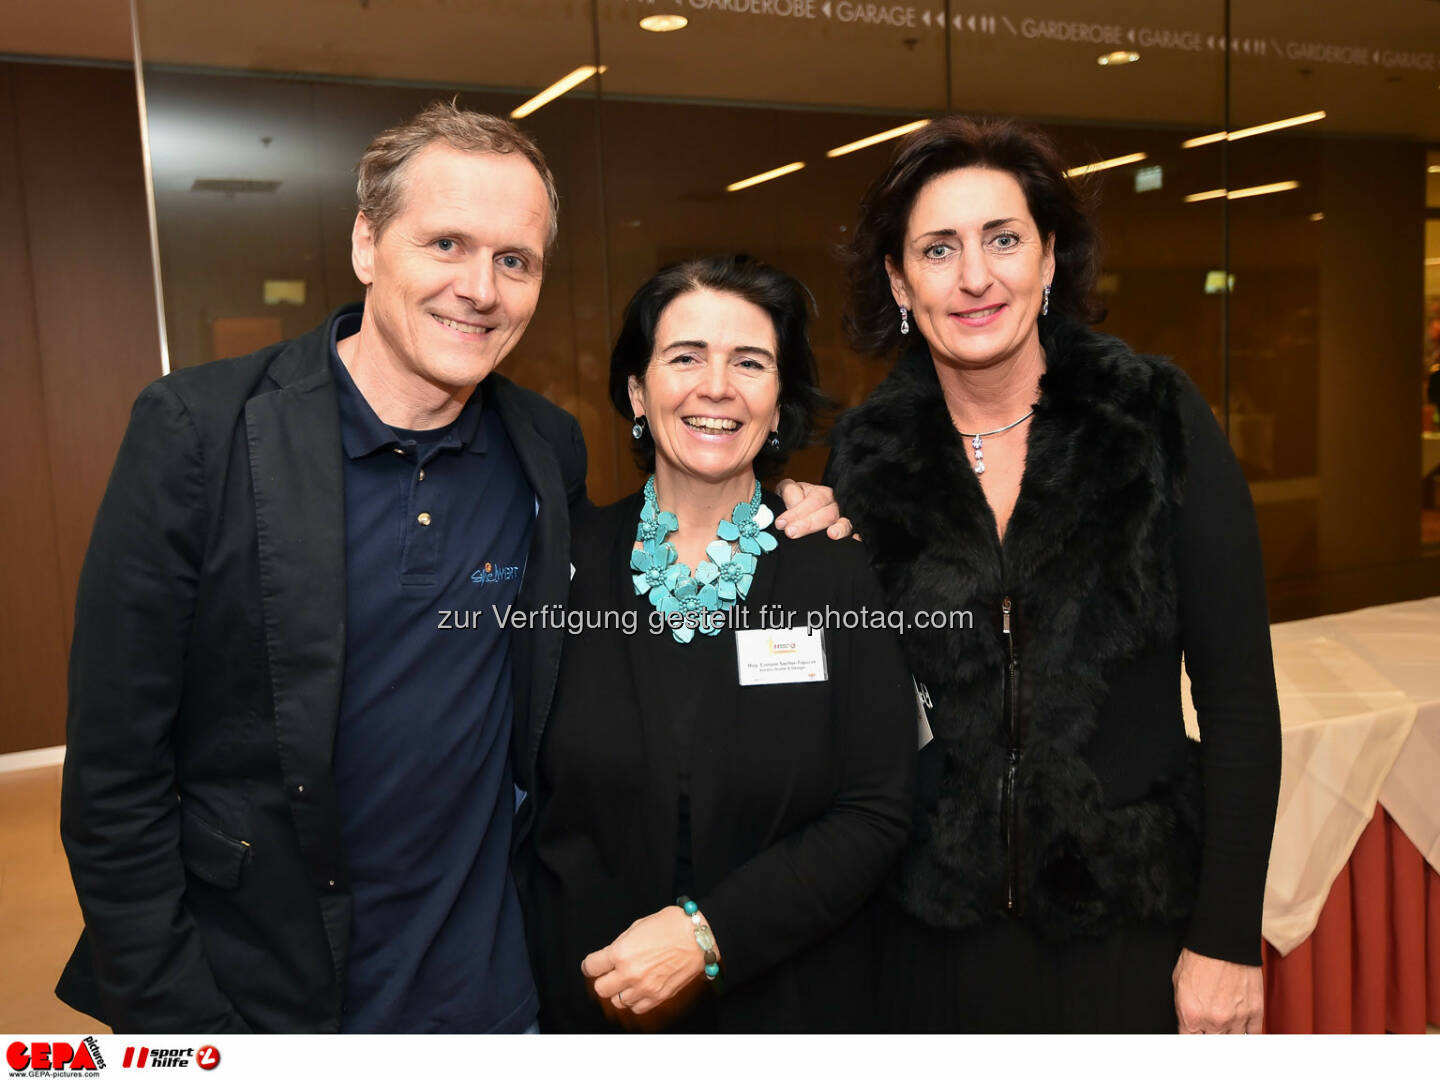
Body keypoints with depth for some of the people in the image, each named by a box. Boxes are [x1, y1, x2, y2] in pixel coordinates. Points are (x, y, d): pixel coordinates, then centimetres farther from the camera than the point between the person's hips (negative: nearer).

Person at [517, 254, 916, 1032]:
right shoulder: (569, 564, -7)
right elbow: (516, 796, -1)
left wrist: (708, 932, -20)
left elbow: (874, 816, -12)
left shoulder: (838, 573, -9)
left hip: (791, 1001, 0)